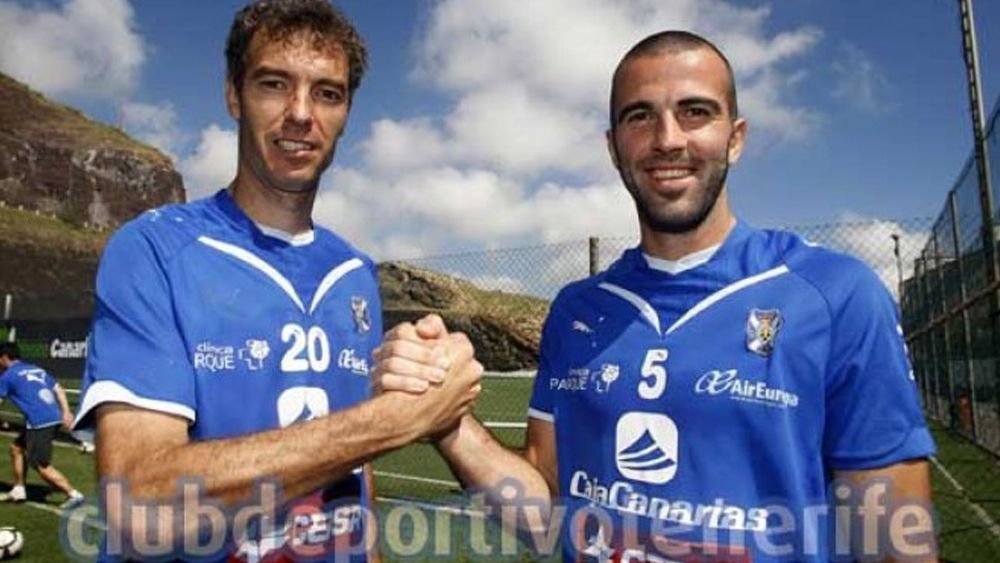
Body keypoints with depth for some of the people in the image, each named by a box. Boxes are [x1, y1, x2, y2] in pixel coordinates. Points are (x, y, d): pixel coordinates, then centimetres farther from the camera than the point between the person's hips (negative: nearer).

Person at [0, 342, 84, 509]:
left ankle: (74, 495, -8)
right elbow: (58, 390, 17)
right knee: (17, 447, 24)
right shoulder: (37, 369, 22)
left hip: (39, 422, -8)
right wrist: (66, 412, 12)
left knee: (42, 466, -3)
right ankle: (18, 490, 30)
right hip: (55, 417, 8)